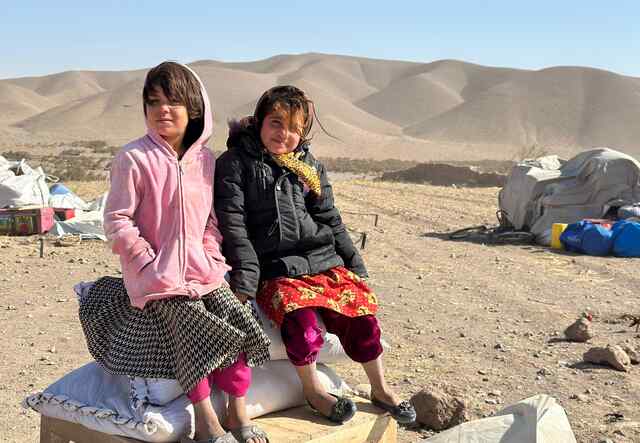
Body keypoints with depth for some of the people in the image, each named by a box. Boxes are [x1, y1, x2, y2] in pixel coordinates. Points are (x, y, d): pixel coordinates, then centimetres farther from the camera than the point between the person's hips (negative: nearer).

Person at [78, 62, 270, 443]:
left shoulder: (205, 159, 7)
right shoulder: (133, 159, -10)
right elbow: (117, 222, -10)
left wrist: (211, 258, 0)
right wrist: (152, 267, -13)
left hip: (202, 269, 5)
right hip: (156, 276, -5)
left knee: (239, 320, -12)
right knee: (195, 328, -23)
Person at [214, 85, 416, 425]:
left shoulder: (309, 166, 16)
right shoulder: (234, 163, 2)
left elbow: (330, 219, 19)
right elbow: (232, 222, -7)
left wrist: (354, 265, 15)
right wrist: (246, 276, -16)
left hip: (323, 260, 5)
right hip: (274, 269, -5)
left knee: (361, 310, -11)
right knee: (301, 318, -31)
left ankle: (380, 389, 10)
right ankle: (312, 390, -6)